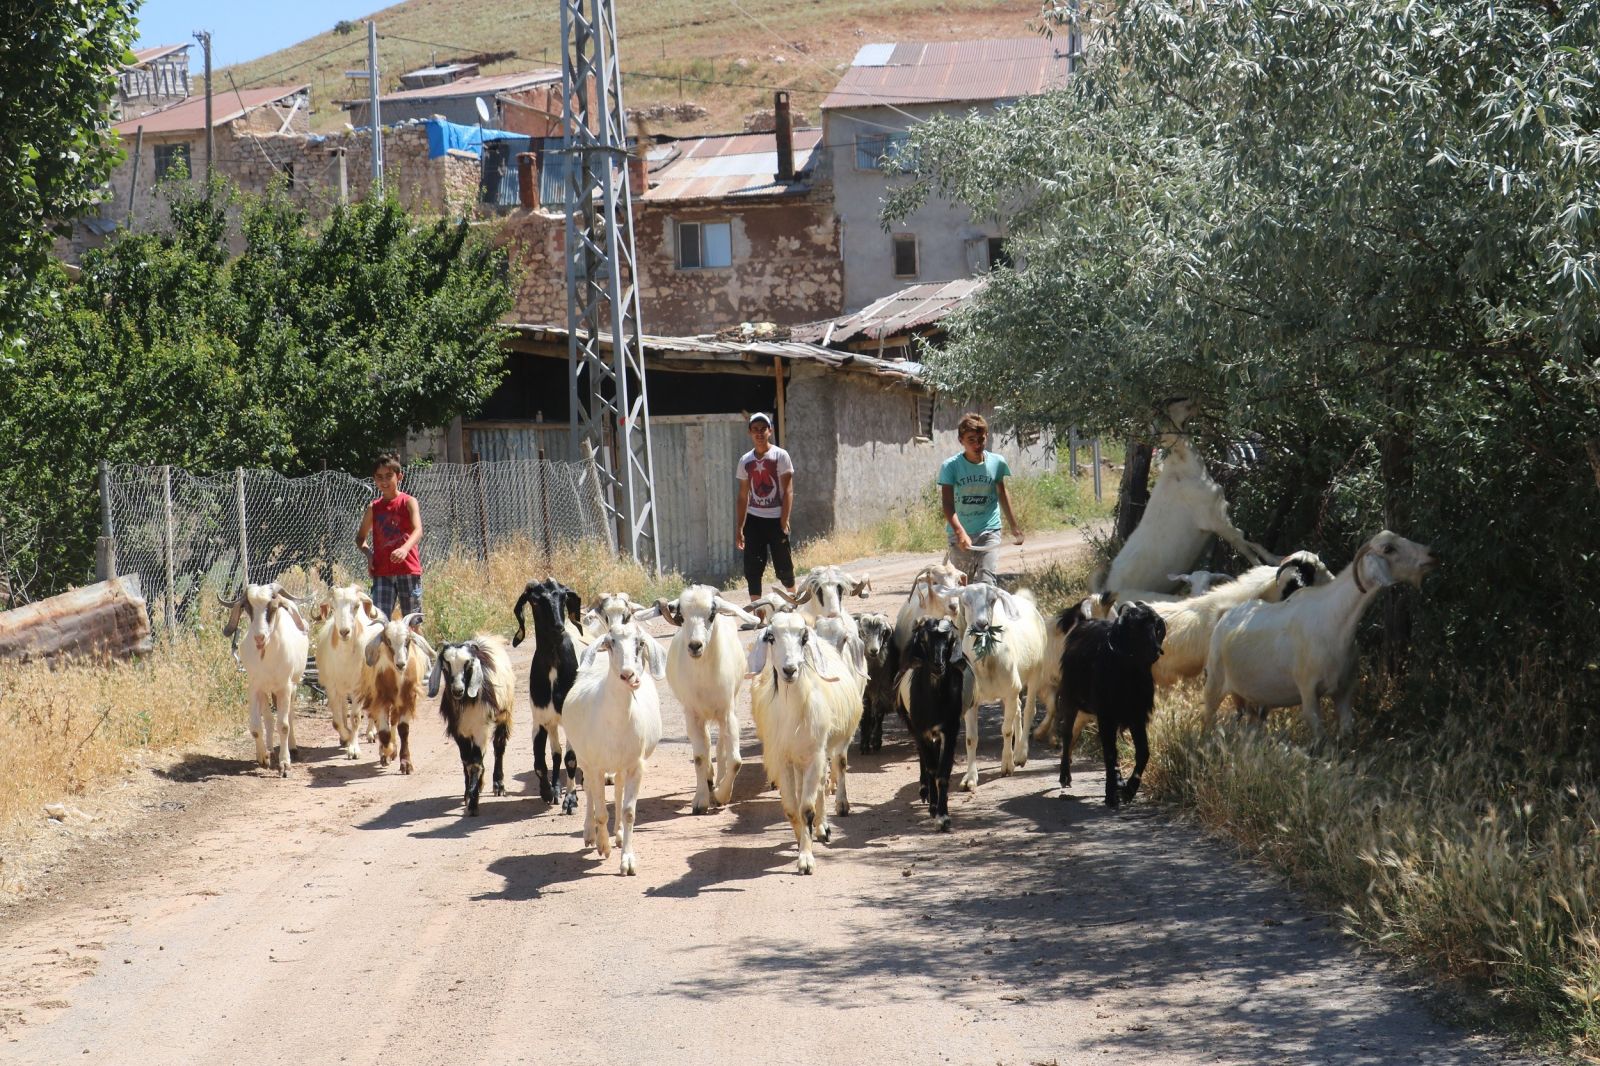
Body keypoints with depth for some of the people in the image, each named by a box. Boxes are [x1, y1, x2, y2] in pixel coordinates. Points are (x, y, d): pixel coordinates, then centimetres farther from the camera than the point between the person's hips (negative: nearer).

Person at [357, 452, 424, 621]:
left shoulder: (408, 502, -1)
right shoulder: (373, 508, 10)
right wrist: (368, 553, 0)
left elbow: (418, 531, -17)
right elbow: (360, 537, 22)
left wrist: (405, 548, -37)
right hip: (382, 573, 3)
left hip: (408, 570, -3)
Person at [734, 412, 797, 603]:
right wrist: (739, 528, 9)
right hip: (753, 520, 3)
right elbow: (743, 496, 13)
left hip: (776, 520, -3)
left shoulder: (780, 456, -4)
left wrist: (784, 521, -15)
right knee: (752, 569, -2)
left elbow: (788, 490, -8)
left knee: (783, 567, 3)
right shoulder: (745, 461, 8)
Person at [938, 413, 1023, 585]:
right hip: (960, 535, 0)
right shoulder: (951, 466, -10)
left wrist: (1013, 525, 22)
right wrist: (960, 532, -33)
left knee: (987, 582, -14)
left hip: (989, 532, 0)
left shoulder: (997, 462, -2)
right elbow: (947, 503, -18)